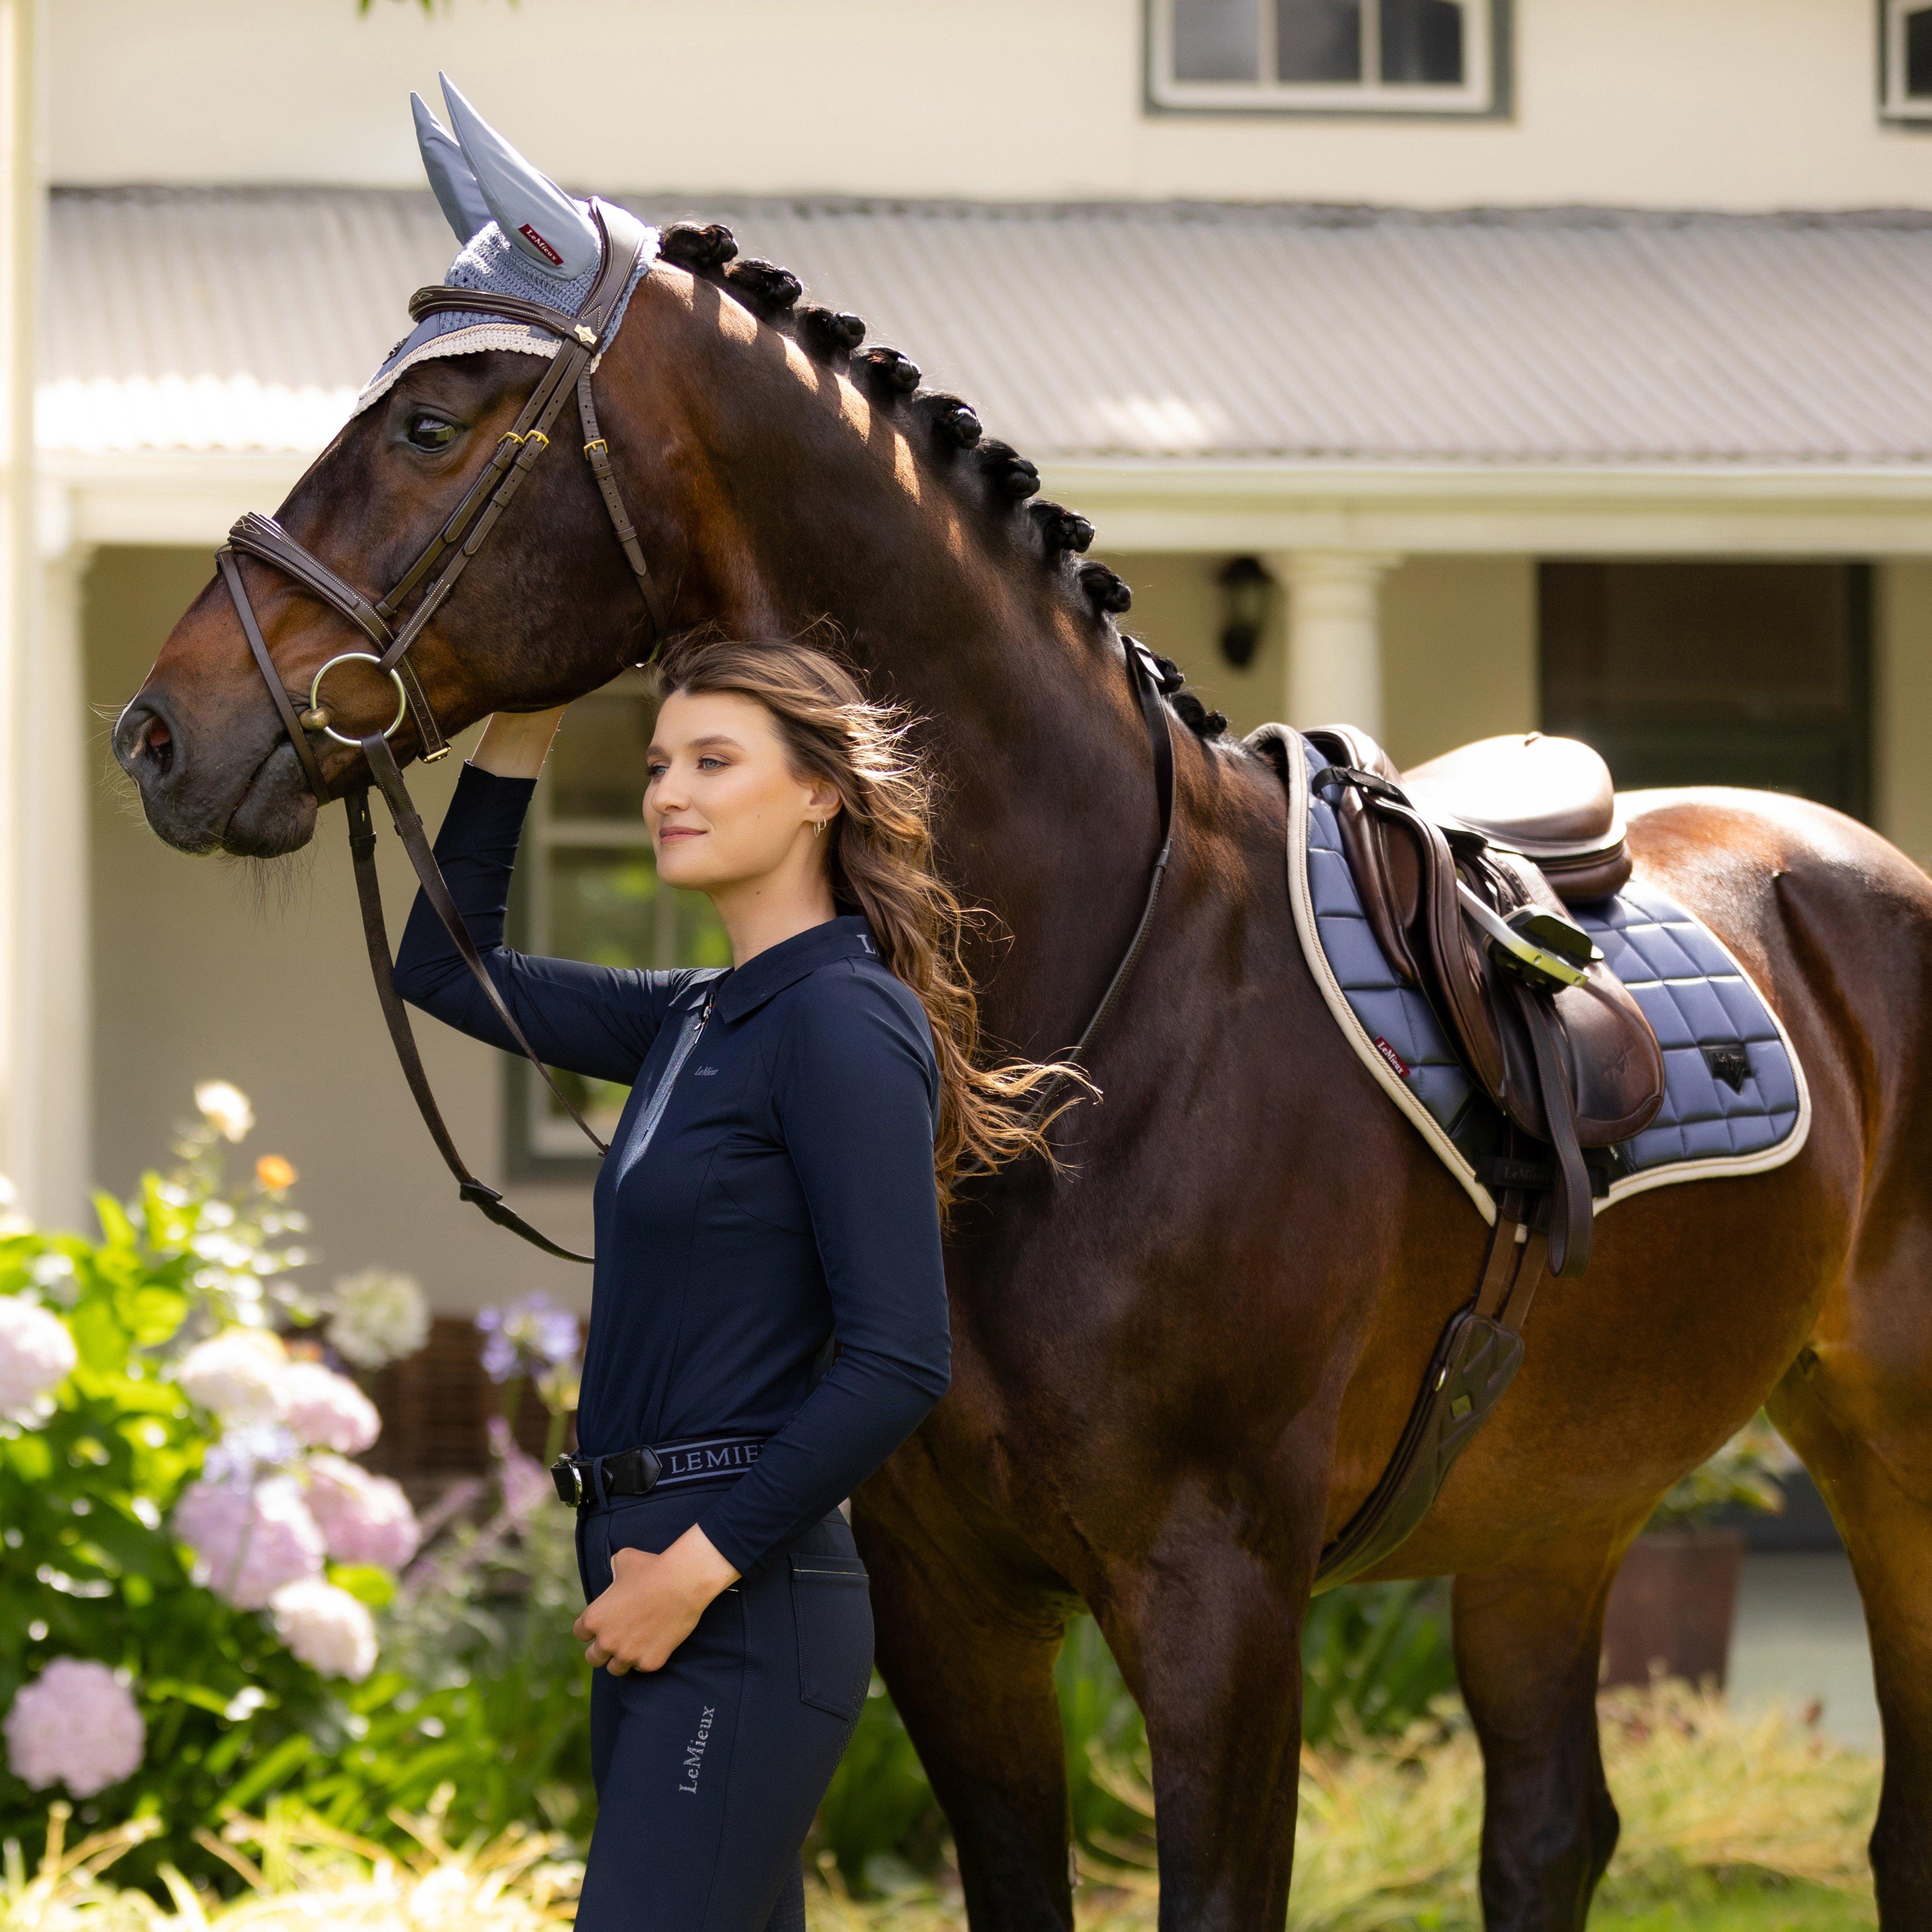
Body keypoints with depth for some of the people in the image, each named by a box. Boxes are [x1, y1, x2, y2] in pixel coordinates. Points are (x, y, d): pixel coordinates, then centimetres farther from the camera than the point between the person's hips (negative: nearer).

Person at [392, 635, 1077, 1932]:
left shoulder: (841, 1021, -13)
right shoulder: (698, 1018, 14)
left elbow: (900, 1362, -19)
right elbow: (449, 970, 26)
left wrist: (701, 1567, -18)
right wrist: (516, 743, 15)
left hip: (744, 1605, -9)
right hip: (656, 1588, 9)